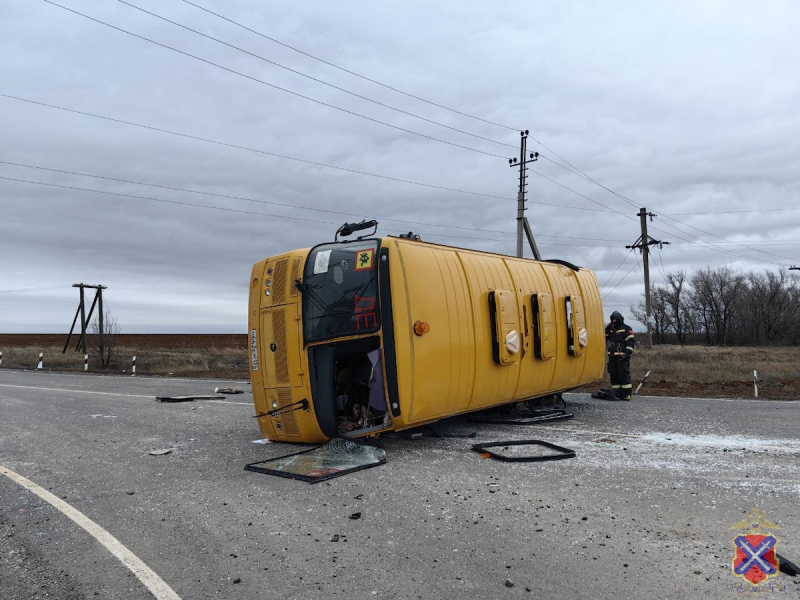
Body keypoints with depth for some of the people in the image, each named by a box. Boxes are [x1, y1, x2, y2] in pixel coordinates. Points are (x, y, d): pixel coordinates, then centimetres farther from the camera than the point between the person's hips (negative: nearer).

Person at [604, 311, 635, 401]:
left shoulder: (626, 329, -2)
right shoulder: (610, 329, 20)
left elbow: (631, 342, -9)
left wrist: (627, 353, -17)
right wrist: (607, 329, 5)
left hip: (622, 357, -7)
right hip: (612, 356, 7)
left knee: (624, 375, -8)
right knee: (614, 375, 7)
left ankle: (626, 394, -5)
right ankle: (617, 393, 14)